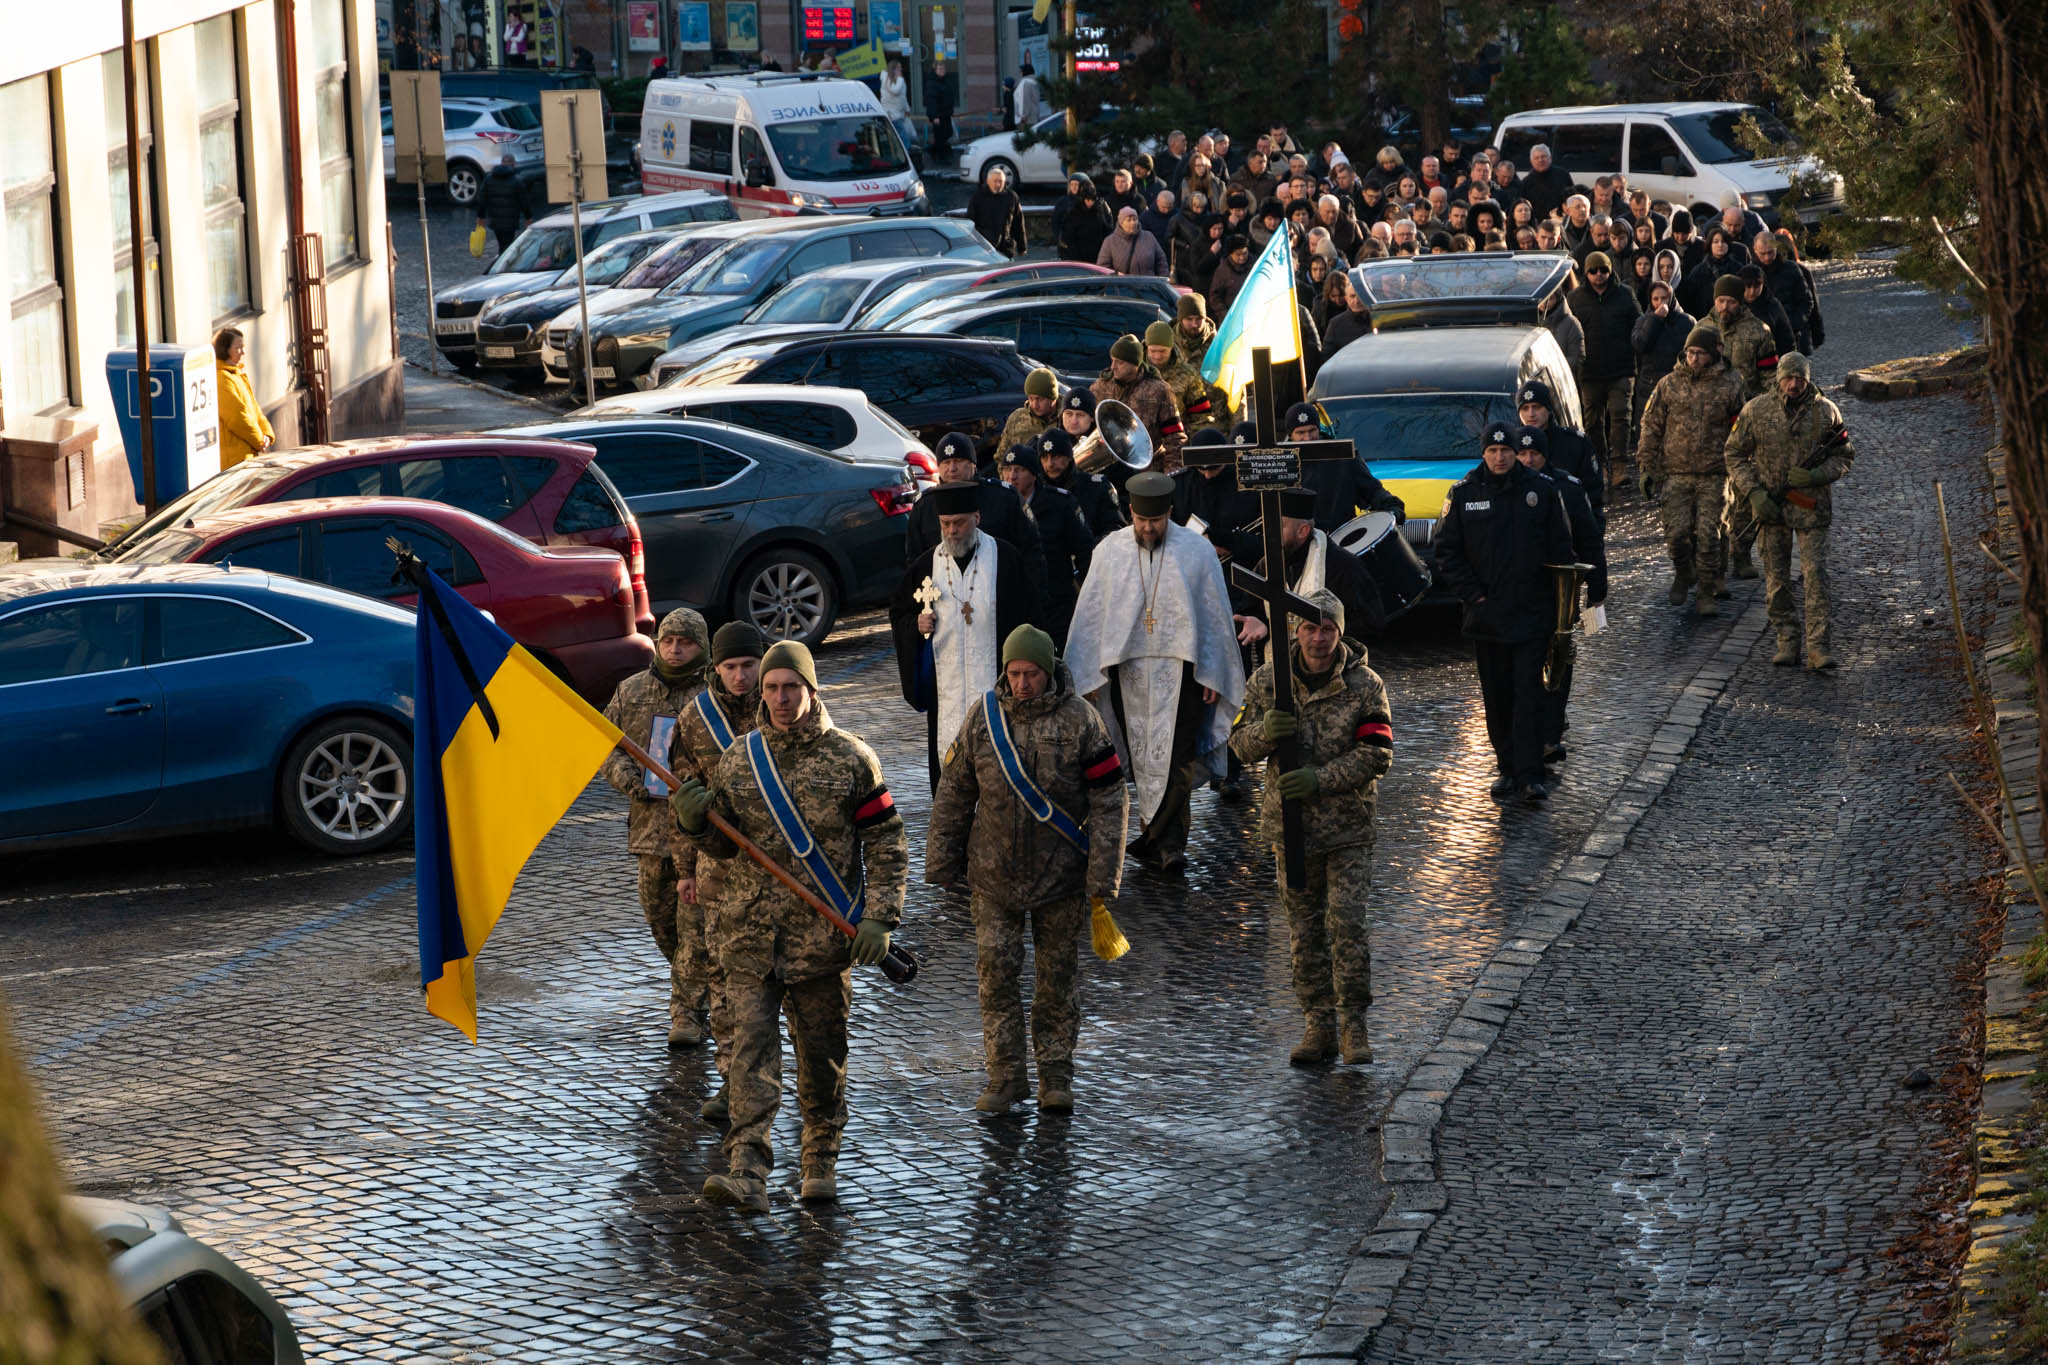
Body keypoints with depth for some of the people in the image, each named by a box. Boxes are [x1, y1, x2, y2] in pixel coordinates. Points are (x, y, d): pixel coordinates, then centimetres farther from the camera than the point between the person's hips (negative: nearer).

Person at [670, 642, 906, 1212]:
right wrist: (697, 822, -8)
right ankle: (747, 1174, -17)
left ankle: (821, 1165, 25)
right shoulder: (740, 759, 7)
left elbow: (886, 843, 2)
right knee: (752, 1048, -9)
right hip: (749, 934, 2)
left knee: (822, 1055, 8)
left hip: (823, 934, -1)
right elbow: (723, 843, 15)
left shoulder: (850, 758, -1)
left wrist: (880, 917, -7)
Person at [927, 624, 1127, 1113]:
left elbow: (1109, 802, -6)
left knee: (1057, 976, 6)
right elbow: (954, 793, 7)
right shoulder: (984, 717, -1)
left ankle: (1055, 1076, 17)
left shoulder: (1080, 721, -8)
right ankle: (1005, 1076, 6)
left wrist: (1103, 876, -11)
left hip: (1060, 873, -2)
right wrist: (941, 864, 6)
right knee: (995, 973, -2)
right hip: (994, 873, 2)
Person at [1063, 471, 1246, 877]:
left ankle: (1160, 841, -7)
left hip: (1180, 669, -2)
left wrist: (1213, 675, 0)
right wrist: (1086, 675, 4)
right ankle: (1166, 843, 15)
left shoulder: (1197, 551, -2)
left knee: (1176, 759, -9)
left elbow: (1216, 614, 2)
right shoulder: (1109, 551, 2)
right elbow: (1090, 614, 6)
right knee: (1141, 759, 6)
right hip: (1127, 671, 2)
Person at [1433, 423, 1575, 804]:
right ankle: (1508, 769, 17)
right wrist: (1473, 595, -5)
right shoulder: (1463, 493, 3)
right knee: (1497, 697, 8)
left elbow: (1560, 551, 5)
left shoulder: (1542, 490, 1)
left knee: (1529, 694, -7)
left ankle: (1531, 774, -8)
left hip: (1531, 615, -2)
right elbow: (1447, 552, 5)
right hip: (1486, 615, 2)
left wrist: (1554, 605, 0)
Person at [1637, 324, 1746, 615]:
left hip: (1713, 475, -1)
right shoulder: (1669, 385, 4)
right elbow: (1651, 428, 8)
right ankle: (1683, 573, 24)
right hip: (1675, 473, 1)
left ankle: (1705, 594, 8)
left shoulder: (1729, 387, 2)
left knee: (1709, 536, -4)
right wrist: (1647, 469, 3)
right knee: (1677, 532, -6)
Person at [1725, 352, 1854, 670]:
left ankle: (1818, 647, -11)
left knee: (1815, 574, -9)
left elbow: (1845, 456, 4)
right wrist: (1754, 492, -9)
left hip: (1811, 507, -1)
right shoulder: (1756, 410, -3)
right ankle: (1787, 641, 17)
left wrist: (1816, 476, -15)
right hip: (1771, 506, 1)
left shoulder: (1826, 412, -4)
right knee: (1777, 578, 6)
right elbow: (1735, 453, 4)